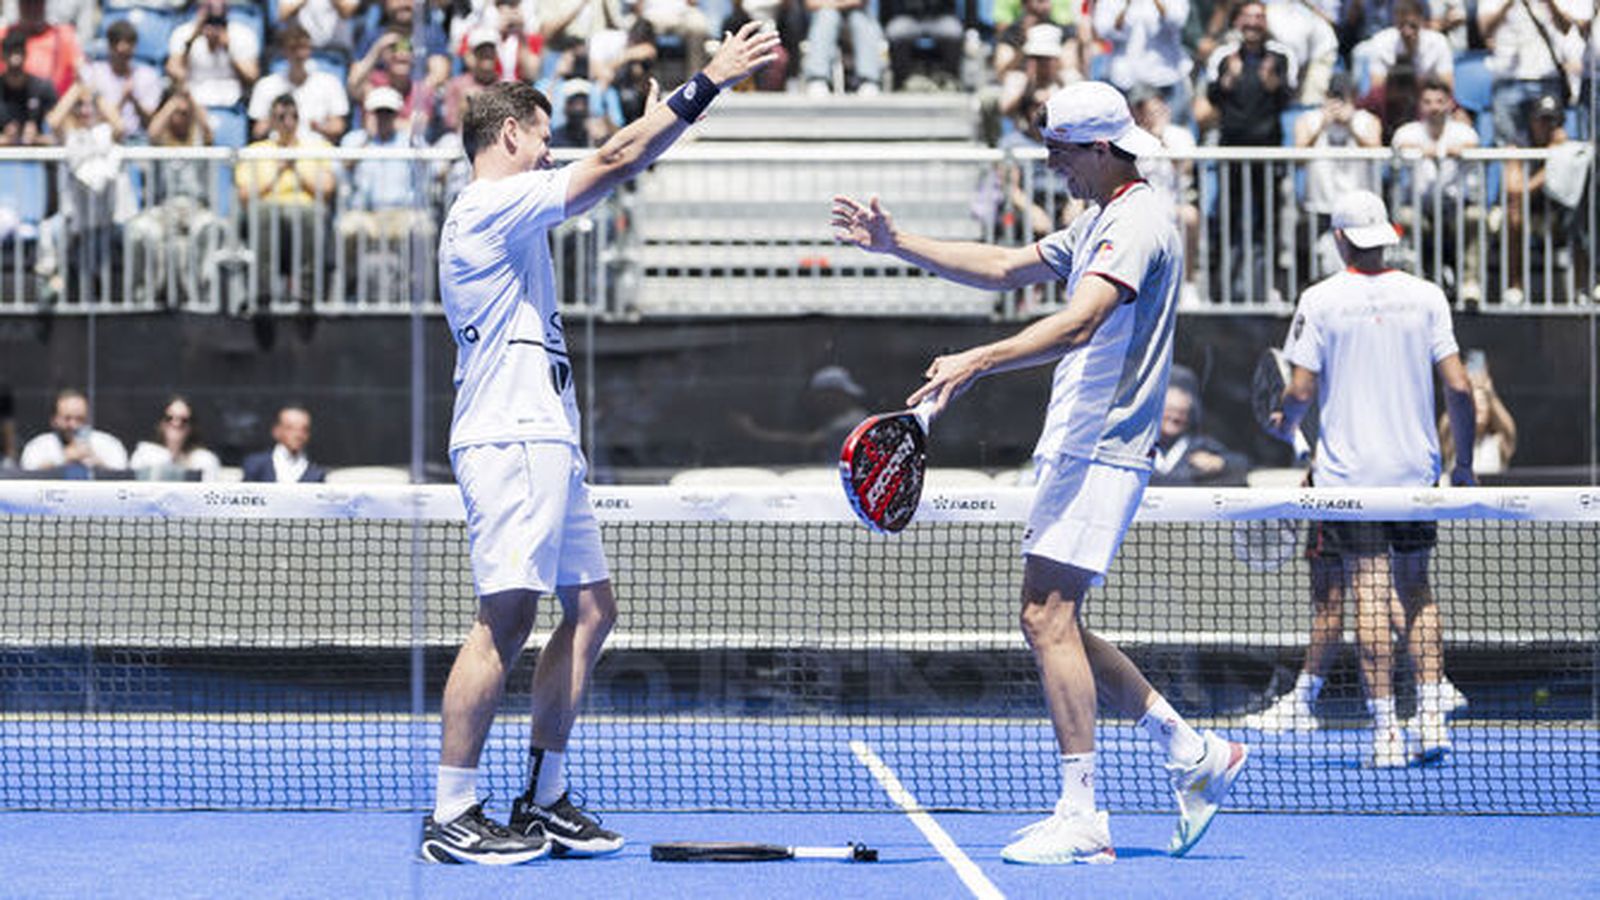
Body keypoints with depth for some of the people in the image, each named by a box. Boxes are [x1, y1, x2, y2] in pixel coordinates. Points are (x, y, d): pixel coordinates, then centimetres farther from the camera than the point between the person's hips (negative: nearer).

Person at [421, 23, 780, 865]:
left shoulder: (505, 218, 22)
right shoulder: (490, 206, -9)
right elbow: (612, 162, -14)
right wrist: (705, 84, -10)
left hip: (546, 445, 11)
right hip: (508, 442, -11)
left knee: (590, 610, 10)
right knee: (505, 621, -14)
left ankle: (543, 801, 14)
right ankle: (449, 819, -14)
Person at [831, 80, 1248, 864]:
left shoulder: (1138, 224, -14)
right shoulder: (1098, 224, 20)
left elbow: (1079, 324, -29)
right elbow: (1005, 270, 29)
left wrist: (979, 361, -39)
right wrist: (896, 245, 22)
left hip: (1100, 453, -11)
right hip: (1074, 448, 11)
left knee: (1050, 617, -14)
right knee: (1052, 625, 11)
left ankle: (1081, 817, -13)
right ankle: (1195, 755, 18)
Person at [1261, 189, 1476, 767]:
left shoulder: (1321, 300, -5)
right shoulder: (1425, 296, 2)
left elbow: (1301, 389, -6)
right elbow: (1458, 387, 0)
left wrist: (1284, 425, 15)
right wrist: (1464, 462, 11)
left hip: (1347, 471, -3)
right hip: (1415, 470, 3)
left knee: (1370, 592, -5)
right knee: (1415, 590, 12)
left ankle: (1386, 727, -8)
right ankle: (1432, 715, 3)